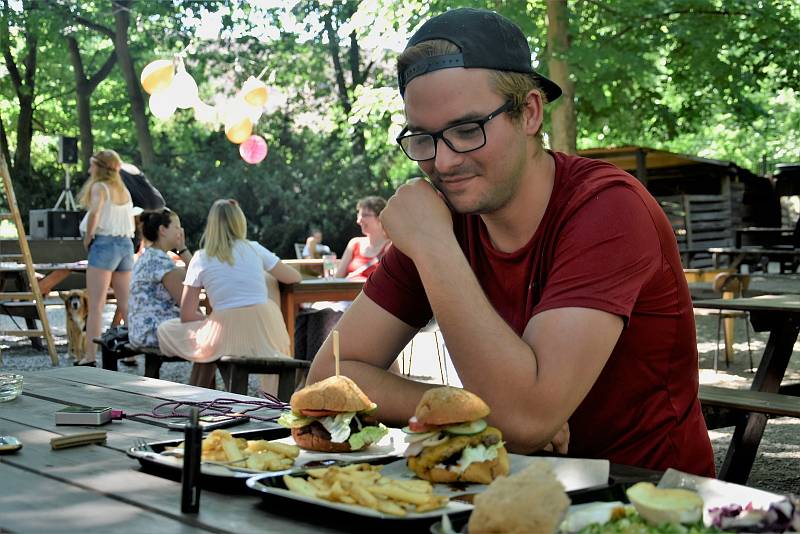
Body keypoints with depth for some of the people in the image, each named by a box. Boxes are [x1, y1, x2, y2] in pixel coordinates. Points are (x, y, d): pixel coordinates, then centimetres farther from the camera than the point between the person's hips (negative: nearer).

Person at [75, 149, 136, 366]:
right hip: (126, 244, 7)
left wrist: (87, 238, -9)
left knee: (96, 305, -7)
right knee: (126, 304, 10)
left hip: (104, 243, -7)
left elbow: (94, 213, -20)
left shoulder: (99, 187, -4)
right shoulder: (123, 190, 17)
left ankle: (90, 356, -10)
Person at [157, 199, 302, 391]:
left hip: (226, 336, -2)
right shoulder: (254, 249, 9)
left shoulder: (201, 259, 3)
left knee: (165, 330, 22)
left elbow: (187, 315, 2)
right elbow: (294, 278, 20)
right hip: (265, 337, 3)